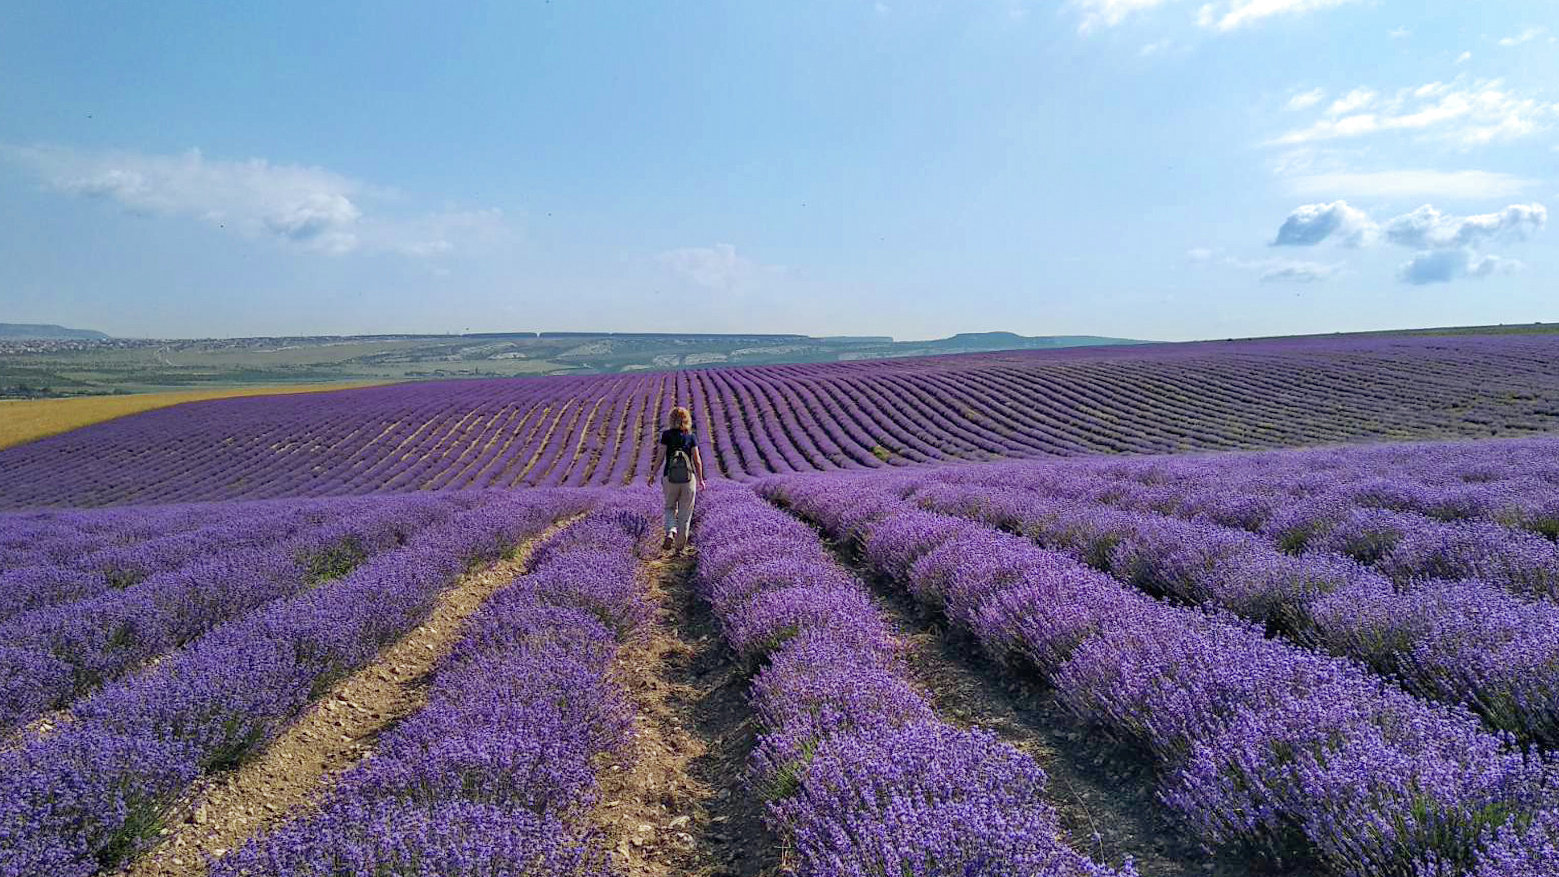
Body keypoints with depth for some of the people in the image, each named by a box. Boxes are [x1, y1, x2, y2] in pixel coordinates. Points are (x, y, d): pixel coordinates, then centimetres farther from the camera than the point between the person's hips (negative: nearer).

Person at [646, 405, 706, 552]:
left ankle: (670, 533, -7)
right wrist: (700, 479, 9)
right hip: (689, 477, 0)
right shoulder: (692, 436, 1)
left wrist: (652, 475, 5)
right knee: (685, 513, 10)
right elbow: (697, 459, -1)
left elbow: (660, 456, -5)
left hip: (670, 477, 0)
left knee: (670, 508, 19)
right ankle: (680, 545, 14)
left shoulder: (667, 435, -2)